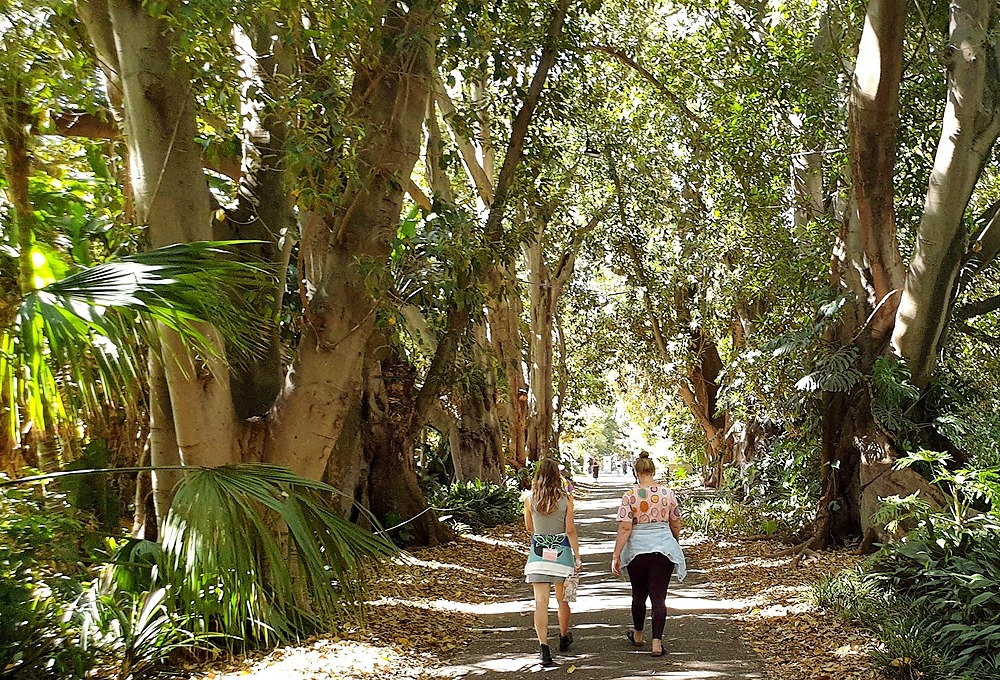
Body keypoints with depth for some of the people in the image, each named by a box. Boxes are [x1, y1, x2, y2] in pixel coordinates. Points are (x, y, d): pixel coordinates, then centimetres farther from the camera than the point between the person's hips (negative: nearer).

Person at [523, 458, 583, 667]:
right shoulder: (566, 498, -7)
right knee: (562, 599, 19)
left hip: (538, 551, 0)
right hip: (562, 551, 0)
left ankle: (544, 649, -9)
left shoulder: (529, 499, -4)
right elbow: (570, 531, -7)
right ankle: (564, 638, 40)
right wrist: (577, 557, -2)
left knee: (541, 602, -1)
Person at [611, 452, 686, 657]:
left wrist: (616, 556, -9)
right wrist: (674, 545, 25)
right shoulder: (668, 493, -2)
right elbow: (676, 526, 7)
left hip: (637, 549, -1)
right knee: (659, 597, 4)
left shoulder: (630, 496, -10)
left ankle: (637, 635, 35)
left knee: (639, 595, 16)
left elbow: (624, 529, -13)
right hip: (663, 548, 1)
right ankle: (657, 642, -1)